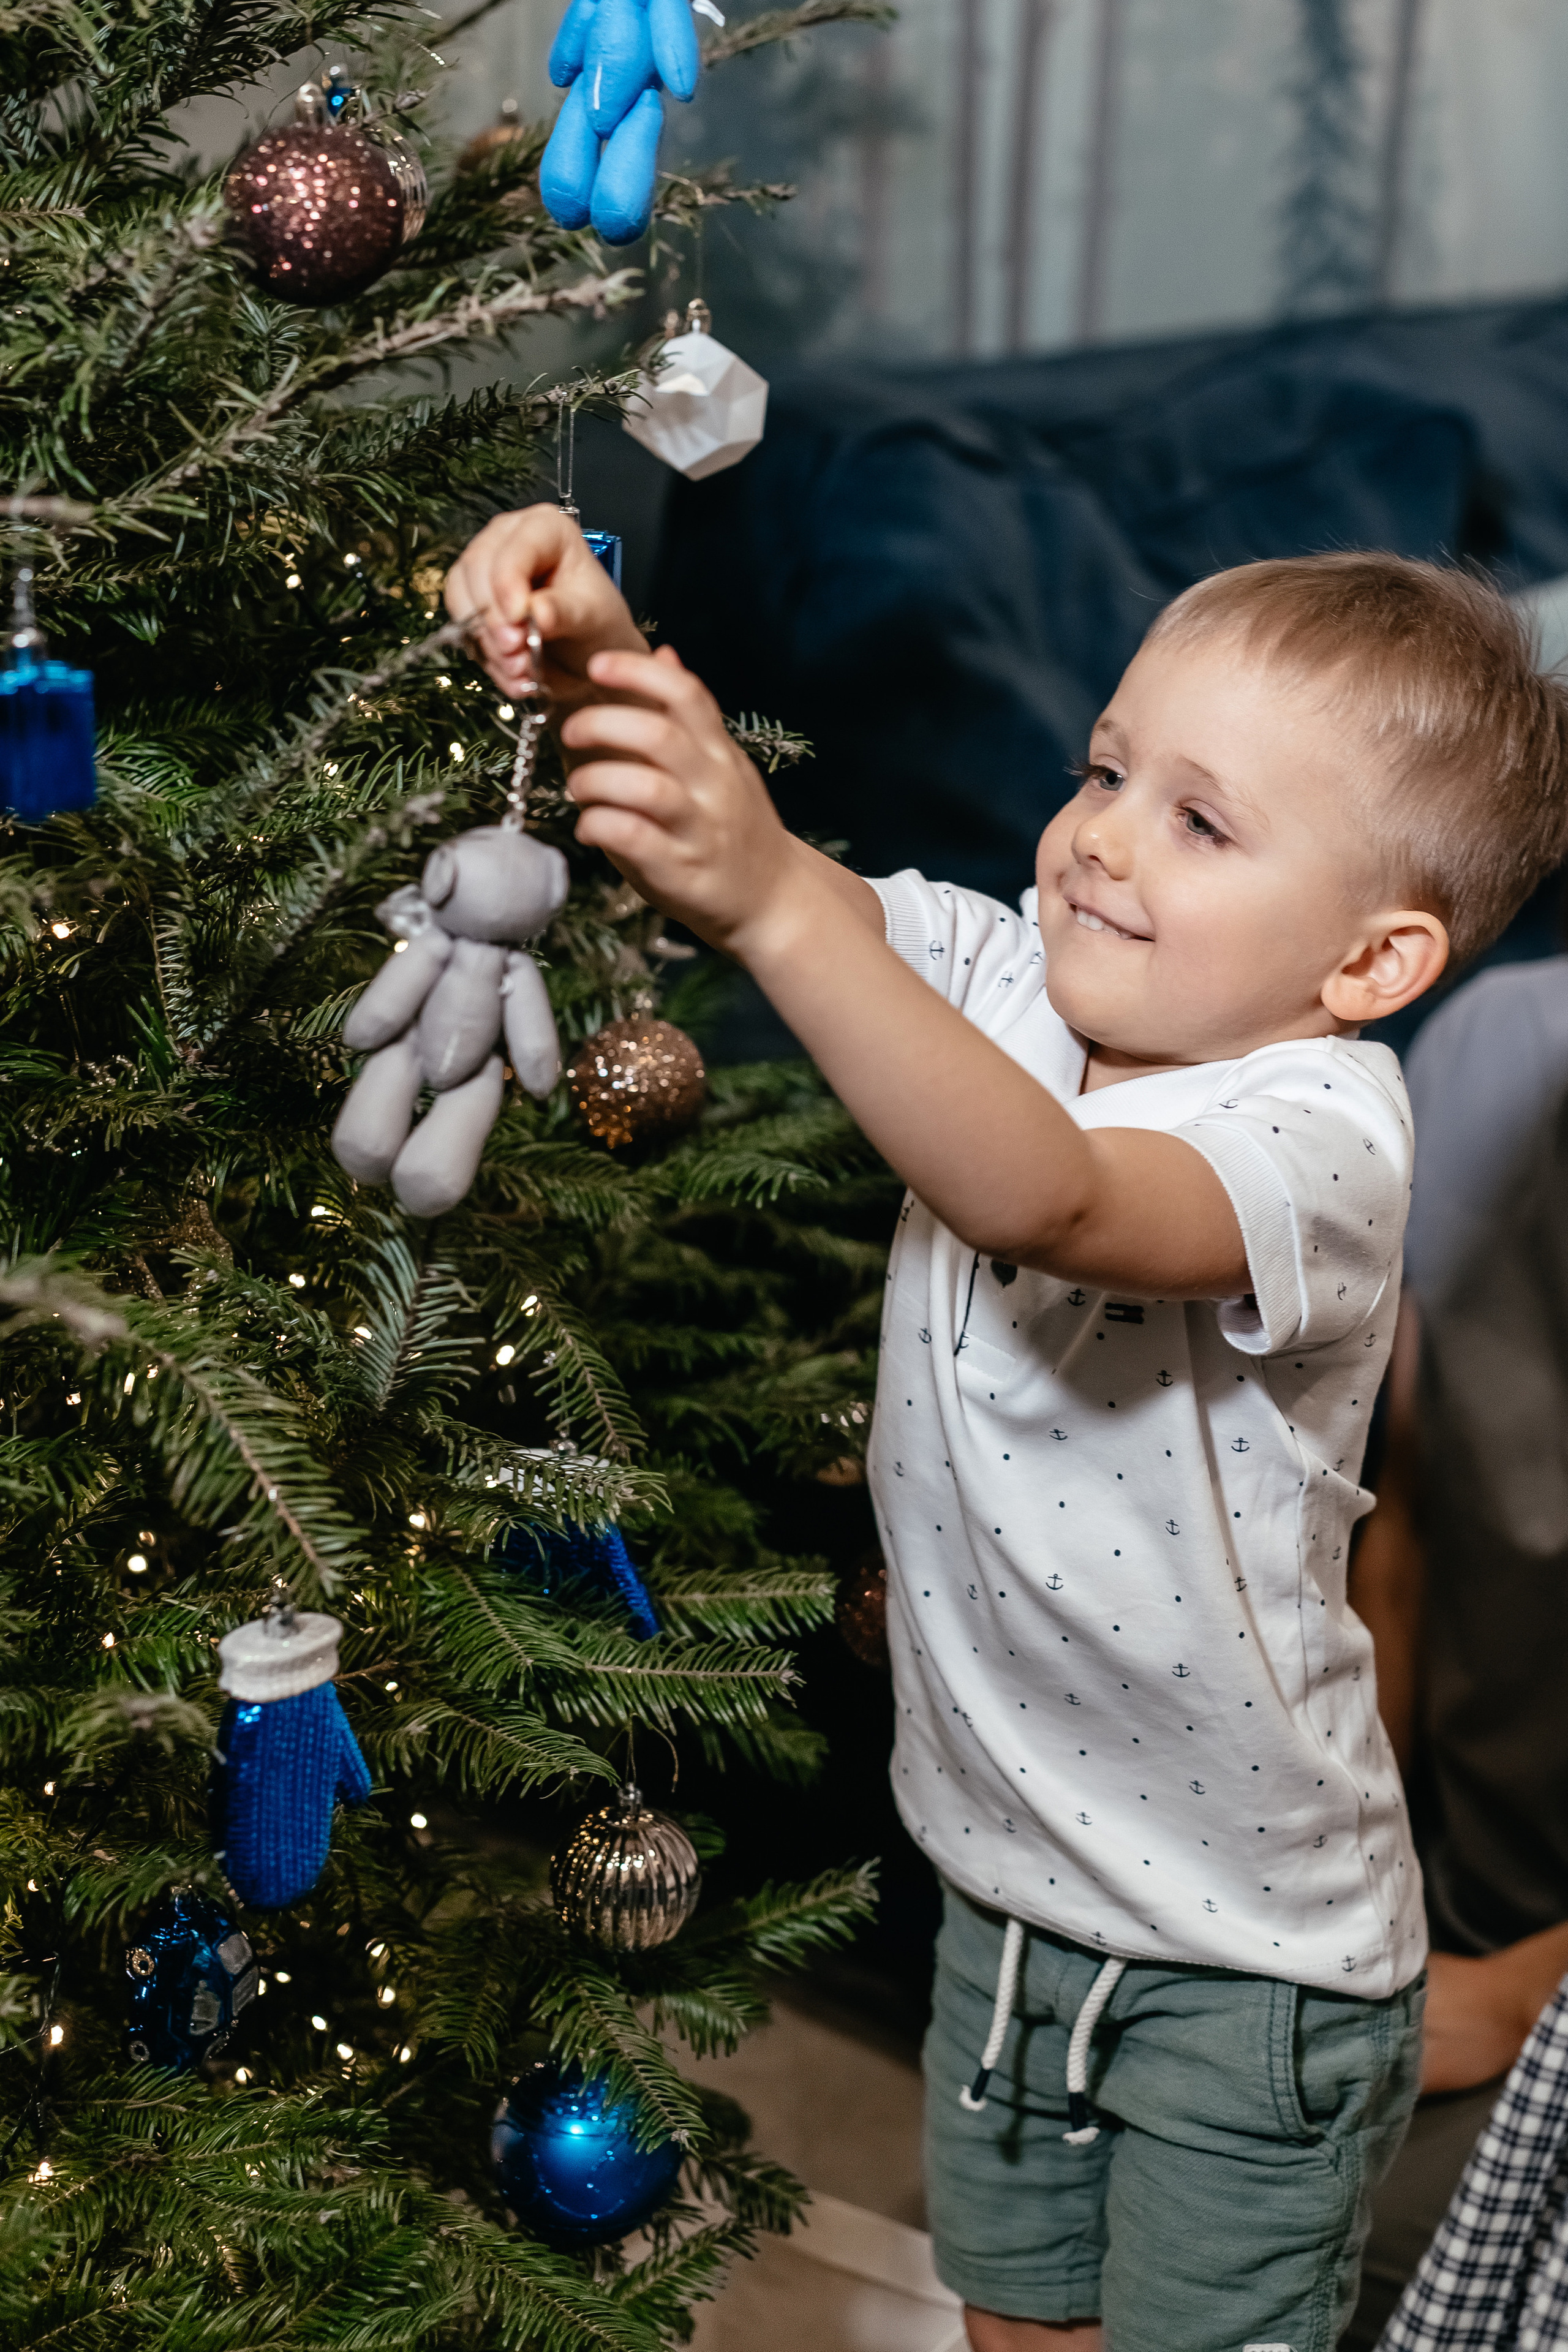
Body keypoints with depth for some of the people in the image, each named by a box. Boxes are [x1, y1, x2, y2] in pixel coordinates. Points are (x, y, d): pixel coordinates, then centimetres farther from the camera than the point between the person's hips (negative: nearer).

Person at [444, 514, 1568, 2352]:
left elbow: (1047, 1199, -45)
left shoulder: (1322, 1134, -27)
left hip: (1244, 1958, -6)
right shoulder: (1004, 991, -5)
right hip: (1008, 1885, 6)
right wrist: (601, 664, -31)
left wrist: (769, 901, -54)